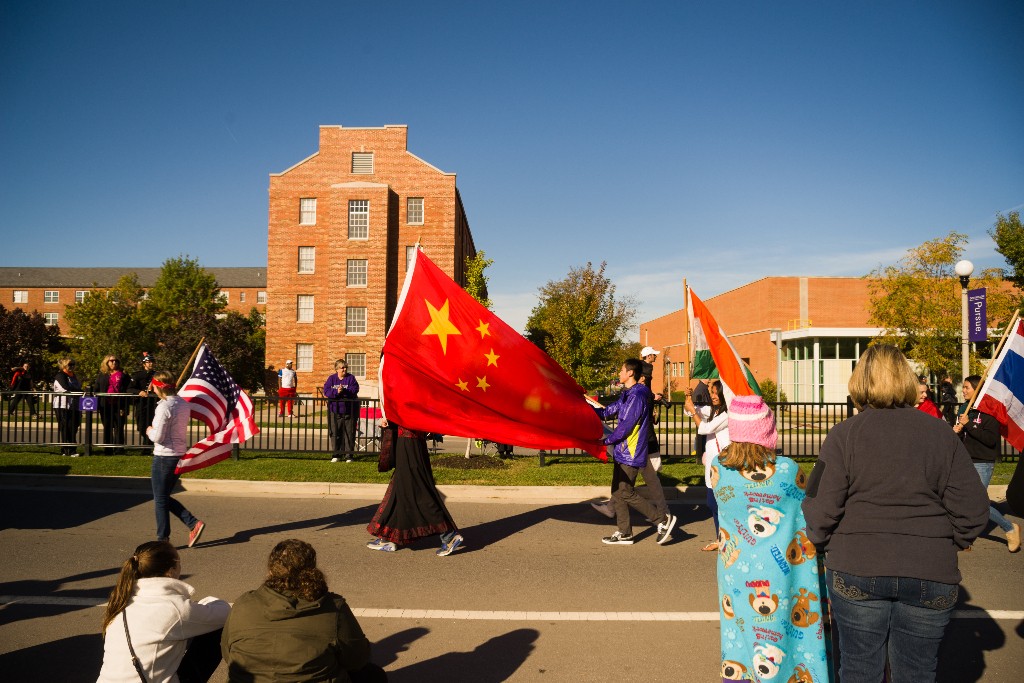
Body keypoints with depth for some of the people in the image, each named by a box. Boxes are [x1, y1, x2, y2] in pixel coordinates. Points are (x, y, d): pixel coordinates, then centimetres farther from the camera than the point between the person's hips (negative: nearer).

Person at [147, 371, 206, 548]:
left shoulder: (164, 407, -19)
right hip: (181, 455, 8)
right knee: (165, 498, 19)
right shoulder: (184, 403, 6)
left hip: (164, 457, -8)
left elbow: (158, 437, -20)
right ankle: (194, 523, 9)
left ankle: (163, 539, 16)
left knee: (160, 500, 7)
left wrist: (150, 431, 1)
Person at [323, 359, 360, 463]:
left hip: (349, 411, -1)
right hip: (335, 411, 1)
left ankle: (348, 455, 9)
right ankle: (337, 455, 13)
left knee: (349, 433, 2)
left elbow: (355, 389, -14)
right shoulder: (331, 378, 4)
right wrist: (336, 392, -23)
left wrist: (344, 390, -25)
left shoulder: (351, 378, 0)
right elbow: (326, 391, -7)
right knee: (336, 433, 4)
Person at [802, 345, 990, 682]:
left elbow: (822, 506, -12)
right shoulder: (941, 433, -1)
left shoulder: (844, 433, -8)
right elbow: (973, 507, -3)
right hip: (930, 577, 2)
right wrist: (952, 541, 15)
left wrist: (815, 542, 6)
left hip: (856, 572, -2)